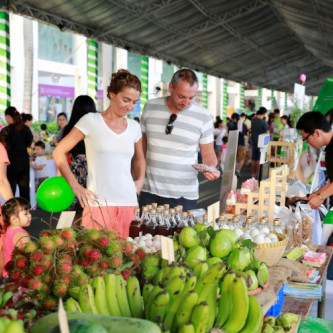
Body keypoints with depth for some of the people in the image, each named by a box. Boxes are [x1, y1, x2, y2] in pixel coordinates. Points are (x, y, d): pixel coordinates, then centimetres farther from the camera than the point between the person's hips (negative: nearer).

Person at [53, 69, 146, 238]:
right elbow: (59, 152, 1)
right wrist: (75, 186, -4)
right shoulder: (91, 121, -1)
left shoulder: (134, 127, 11)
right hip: (98, 202, -4)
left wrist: (140, 180, 12)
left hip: (128, 202, 4)